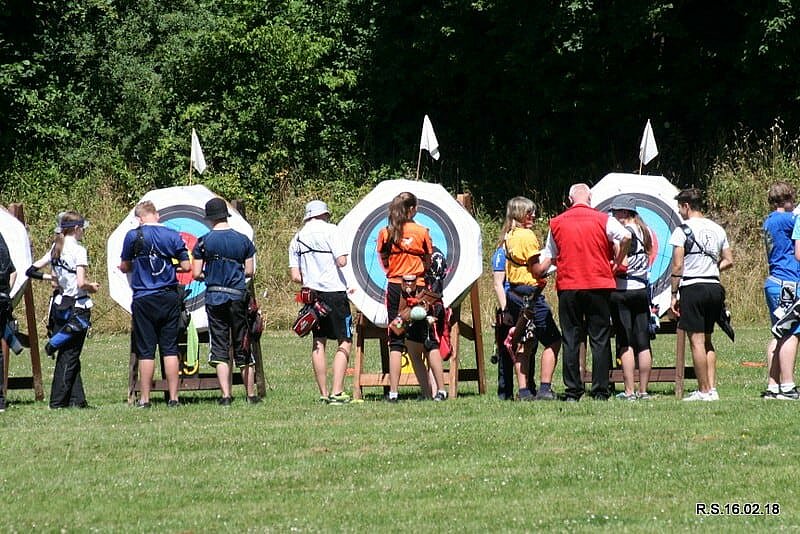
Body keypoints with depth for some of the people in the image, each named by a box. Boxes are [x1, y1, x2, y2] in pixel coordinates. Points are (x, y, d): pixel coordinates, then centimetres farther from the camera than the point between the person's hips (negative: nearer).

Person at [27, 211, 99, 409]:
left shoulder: (56, 248, 7)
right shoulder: (78, 250, -14)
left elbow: (31, 271, 8)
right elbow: (81, 283, -22)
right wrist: (92, 287, -2)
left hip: (59, 303, 7)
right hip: (77, 307, -7)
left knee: (68, 356, 9)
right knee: (69, 356, -1)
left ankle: (77, 399, 9)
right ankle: (58, 401, 1)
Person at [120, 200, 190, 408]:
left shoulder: (133, 236, -5)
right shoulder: (173, 235, -1)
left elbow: (124, 267, 4)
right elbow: (186, 266, 1)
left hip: (144, 299, -2)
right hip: (169, 297, 2)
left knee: (146, 351, 3)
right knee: (170, 348, 6)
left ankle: (145, 399, 4)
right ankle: (173, 397, 4)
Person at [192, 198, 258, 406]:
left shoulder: (204, 242, -4)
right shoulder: (243, 240, 0)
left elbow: (197, 274, -4)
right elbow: (249, 271, 2)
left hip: (214, 298, -1)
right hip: (238, 296, 1)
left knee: (220, 349, 2)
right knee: (243, 348, 10)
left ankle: (226, 395, -5)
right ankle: (251, 394, 14)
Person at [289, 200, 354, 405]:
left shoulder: (297, 238, 9)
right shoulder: (330, 230, -6)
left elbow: (295, 276, 4)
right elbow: (341, 261, -15)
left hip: (312, 293, 5)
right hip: (334, 292, -5)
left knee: (318, 342, 12)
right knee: (345, 342, -2)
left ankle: (323, 393, 12)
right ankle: (337, 392, -13)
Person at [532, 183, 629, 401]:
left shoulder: (557, 223, 7)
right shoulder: (602, 220, -1)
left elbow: (548, 258, 9)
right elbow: (625, 237, -14)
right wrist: (617, 262, -1)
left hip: (567, 287, 2)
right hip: (599, 285, -1)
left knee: (571, 340, 4)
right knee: (600, 340, 2)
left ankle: (572, 391, 1)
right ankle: (600, 391, -1)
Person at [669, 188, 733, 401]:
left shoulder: (683, 230, -7)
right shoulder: (717, 229, 11)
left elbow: (677, 266, -10)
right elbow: (728, 261, 13)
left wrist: (674, 294, -6)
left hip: (692, 288, -6)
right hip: (715, 287, 6)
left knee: (697, 341, -4)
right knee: (707, 340, 15)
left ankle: (704, 391, -5)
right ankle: (712, 388, 10)